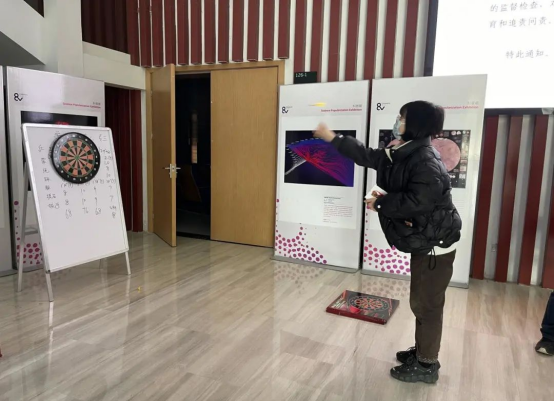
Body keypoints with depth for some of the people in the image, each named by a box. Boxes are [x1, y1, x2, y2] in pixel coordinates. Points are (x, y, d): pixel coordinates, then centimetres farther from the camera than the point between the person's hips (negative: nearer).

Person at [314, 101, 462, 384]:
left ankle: (427, 365, 19)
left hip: (435, 244, -10)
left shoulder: (426, 160, -24)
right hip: (423, 242, 10)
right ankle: (422, 352, 36)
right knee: (421, 302, 20)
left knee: (427, 305, 2)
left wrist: (380, 204, -17)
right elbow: (368, 156, 14)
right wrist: (332, 138, 15)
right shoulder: (403, 154, 7)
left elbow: (416, 202, -32)